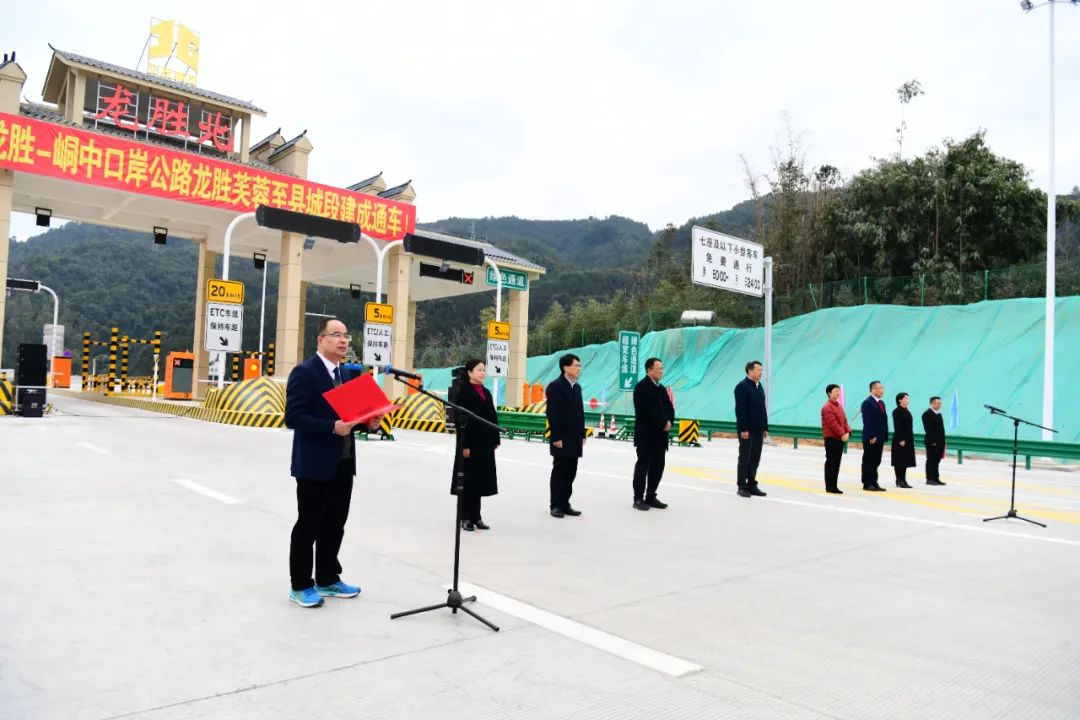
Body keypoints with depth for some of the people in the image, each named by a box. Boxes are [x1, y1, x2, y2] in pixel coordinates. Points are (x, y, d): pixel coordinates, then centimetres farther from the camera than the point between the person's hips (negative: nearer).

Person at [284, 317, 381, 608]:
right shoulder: (304, 372, -12)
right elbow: (293, 417, -19)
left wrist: (368, 420, -1)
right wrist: (333, 427, -27)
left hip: (343, 463, 8)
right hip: (314, 464, -8)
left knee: (335, 524, 15)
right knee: (308, 526, 4)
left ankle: (328, 580, 29)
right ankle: (301, 586, 17)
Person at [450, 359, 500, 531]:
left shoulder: (486, 392, 13)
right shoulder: (464, 391, -8)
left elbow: (493, 417, 14)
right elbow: (460, 419, -13)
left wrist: (495, 439, 8)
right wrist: (464, 444, -18)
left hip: (485, 442, 7)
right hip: (470, 442, -7)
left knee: (480, 479, 11)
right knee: (468, 480, 1)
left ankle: (476, 516, 20)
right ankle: (465, 517, 11)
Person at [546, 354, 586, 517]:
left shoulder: (577, 387, 15)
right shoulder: (555, 386, -11)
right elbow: (552, 414, -15)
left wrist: (582, 434, 13)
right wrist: (556, 437, -18)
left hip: (574, 439, 8)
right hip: (562, 439, -8)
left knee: (570, 473, 10)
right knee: (559, 472, -1)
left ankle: (565, 504, 17)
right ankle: (556, 505, 7)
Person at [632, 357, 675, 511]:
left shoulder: (662, 389, 17)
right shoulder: (642, 387, -11)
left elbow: (669, 408, 15)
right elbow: (647, 411, -20)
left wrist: (669, 421, -6)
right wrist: (663, 423, -16)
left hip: (660, 435, 8)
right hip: (646, 435, -8)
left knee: (658, 467, 11)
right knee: (643, 467, -2)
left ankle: (651, 497, 20)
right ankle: (638, 499, 4)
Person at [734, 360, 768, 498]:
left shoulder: (759, 386, 14)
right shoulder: (742, 387, -11)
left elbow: (762, 408, 16)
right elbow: (740, 409, -16)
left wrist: (765, 427, 13)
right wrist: (743, 429, -20)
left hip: (758, 430, 7)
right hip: (747, 430, -7)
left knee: (755, 459, 10)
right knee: (745, 458, 0)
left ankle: (752, 485, 18)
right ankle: (742, 487, 7)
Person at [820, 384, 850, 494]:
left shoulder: (839, 406, 16)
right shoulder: (827, 407, -13)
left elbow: (844, 420, 13)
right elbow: (833, 423, -19)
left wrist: (847, 432, -3)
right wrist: (842, 434, -20)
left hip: (840, 438, 9)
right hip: (831, 438, -9)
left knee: (837, 463, 11)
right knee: (831, 462, -5)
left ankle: (834, 486, 17)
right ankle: (829, 487, 0)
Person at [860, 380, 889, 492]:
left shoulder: (881, 403, 16)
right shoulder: (867, 403, -11)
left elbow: (884, 420, 15)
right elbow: (867, 421, -17)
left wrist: (885, 436, 9)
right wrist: (871, 436, -20)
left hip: (880, 438, 8)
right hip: (871, 439, -8)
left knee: (876, 462, 11)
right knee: (868, 461, -1)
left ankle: (874, 483, 17)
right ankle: (867, 484, 4)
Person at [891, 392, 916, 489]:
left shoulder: (907, 411, 14)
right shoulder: (897, 411, -10)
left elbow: (910, 426, 16)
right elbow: (897, 427, -16)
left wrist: (911, 440, 13)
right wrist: (900, 440, -20)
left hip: (908, 440, 9)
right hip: (900, 439, -8)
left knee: (906, 461, 10)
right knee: (899, 460, -3)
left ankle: (903, 480, 15)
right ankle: (899, 481, 1)